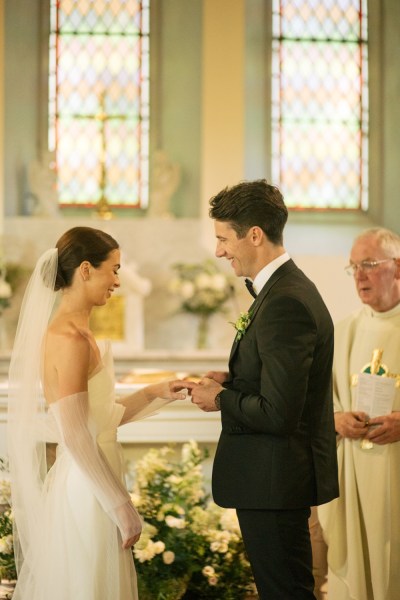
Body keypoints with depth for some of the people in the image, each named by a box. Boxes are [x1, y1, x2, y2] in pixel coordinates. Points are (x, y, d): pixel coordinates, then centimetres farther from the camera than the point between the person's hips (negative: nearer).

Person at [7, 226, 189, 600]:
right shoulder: (70, 340, -18)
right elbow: (76, 437, -21)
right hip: (86, 495, -9)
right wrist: (123, 510, -17)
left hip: (84, 486, 9)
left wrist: (155, 393, 8)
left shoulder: (71, 332, 10)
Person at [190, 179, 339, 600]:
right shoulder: (286, 288, 10)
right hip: (277, 477, 10)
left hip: (275, 482, -10)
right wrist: (232, 380, 5)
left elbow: (278, 413, -26)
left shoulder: (285, 303, -23)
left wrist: (220, 399, -10)